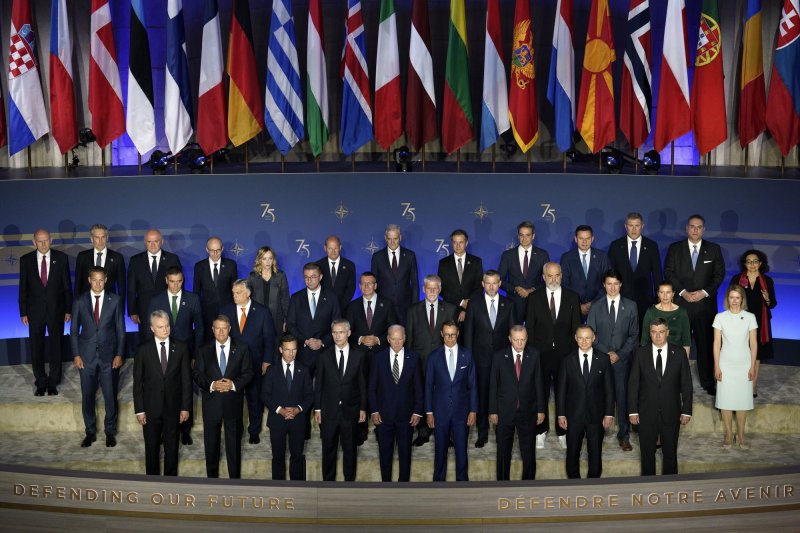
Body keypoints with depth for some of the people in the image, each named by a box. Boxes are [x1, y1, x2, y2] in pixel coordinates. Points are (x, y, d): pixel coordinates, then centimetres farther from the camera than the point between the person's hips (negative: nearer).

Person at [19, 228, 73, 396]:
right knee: (36, 348, 7)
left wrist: (68, 310, -2)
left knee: (56, 346, 7)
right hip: (35, 311, 1)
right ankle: (41, 383, 20)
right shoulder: (26, 260, -1)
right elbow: (23, 287, 2)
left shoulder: (61, 258, -3)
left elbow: (67, 285, 0)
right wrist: (23, 312, 0)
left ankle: (53, 382, 20)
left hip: (56, 309, -1)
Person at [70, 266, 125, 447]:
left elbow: (120, 329, 2)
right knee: (87, 396, 8)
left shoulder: (115, 300, 0)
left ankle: (110, 432, 20)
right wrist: (76, 355, -2)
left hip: (108, 356, -1)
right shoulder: (79, 301, 1)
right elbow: (74, 330, 5)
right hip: (86, 356, 1)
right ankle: (90, 432, 23)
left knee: (110, 396, 4)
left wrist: (119, 354, -3)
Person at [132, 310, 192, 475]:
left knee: (172, 447, 11)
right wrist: (139, 410, -5)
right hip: (151, 408, 0)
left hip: (173, 408, 0)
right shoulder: (143, 350, -3)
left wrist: (185, 407, -3)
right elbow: (137, 382, -1)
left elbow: (186, 379, 0)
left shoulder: (180, 348, -2)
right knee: (151, 448, 11)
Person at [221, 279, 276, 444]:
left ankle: (254, 431, 25)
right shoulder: (226, 311, 1)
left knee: (255, 398, 10)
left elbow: (269, 338, -1)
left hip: (255, 363, -1)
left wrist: (267, 361, -4)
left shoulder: (262, 312, -3)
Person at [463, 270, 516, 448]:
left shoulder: (508, 304, 4)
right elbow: (468, 331, 2)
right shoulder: (474, 303, 1)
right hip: (482, 357, 0)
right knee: (482, 395, 4)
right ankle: (482, 433, 14)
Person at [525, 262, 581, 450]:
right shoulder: (535, 298, 2)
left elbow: (576, 327, 3)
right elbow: (529, 327, 2)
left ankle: (562, 432, 19)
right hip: (541, 355, 0)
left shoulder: (572, 298, 3)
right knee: (541, 394, 8)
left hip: (564, 355, 0)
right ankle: (541, 431, 21)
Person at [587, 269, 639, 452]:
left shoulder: (630, 306, 6)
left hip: (623, 360, -1)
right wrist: (607, 352, -7)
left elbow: (634, 335, 4)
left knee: (623, 397, 0)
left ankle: (624, 435, 11)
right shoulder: (596, 307, 8)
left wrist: (620, 354, -7)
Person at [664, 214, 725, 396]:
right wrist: (683, 292, -11)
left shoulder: (714, 249, 8)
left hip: (705, 304, 0)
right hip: (680, 302, 0)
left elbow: (719, 274, 4)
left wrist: (704, 292, -10)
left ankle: (708, 382, 10)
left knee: (706, 343, 2)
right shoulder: (675, 248, 7)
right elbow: (669, 272, 1)